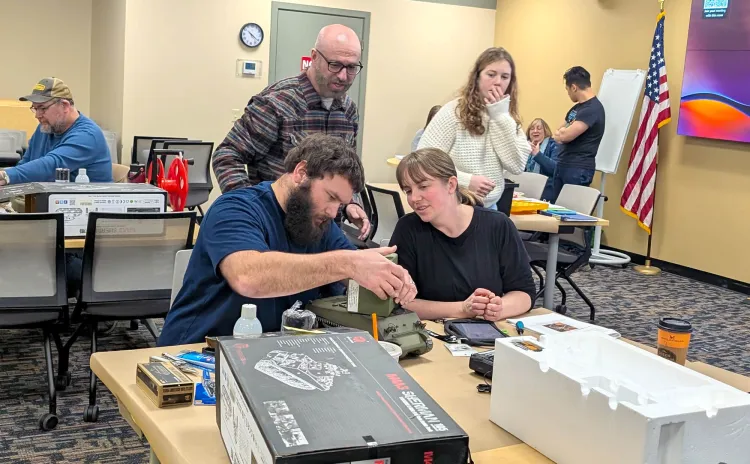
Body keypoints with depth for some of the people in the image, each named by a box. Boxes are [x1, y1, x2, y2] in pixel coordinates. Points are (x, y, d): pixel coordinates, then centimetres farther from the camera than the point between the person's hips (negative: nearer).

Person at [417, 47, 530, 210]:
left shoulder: (508, 116, 5)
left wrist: (500, 116, -11)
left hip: (488, 209, 4)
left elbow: (517, 166, -8)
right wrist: (466, 181, -24)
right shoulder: (454, 112, -10)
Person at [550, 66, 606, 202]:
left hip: (579, 169, -9)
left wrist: (562, 132, 2)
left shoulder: (593, 109, -15)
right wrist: (562, 133, -6)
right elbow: (558, 136, 17)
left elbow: (566, 135, -21)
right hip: (562, 164, 9)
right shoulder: (577, 107, 16)